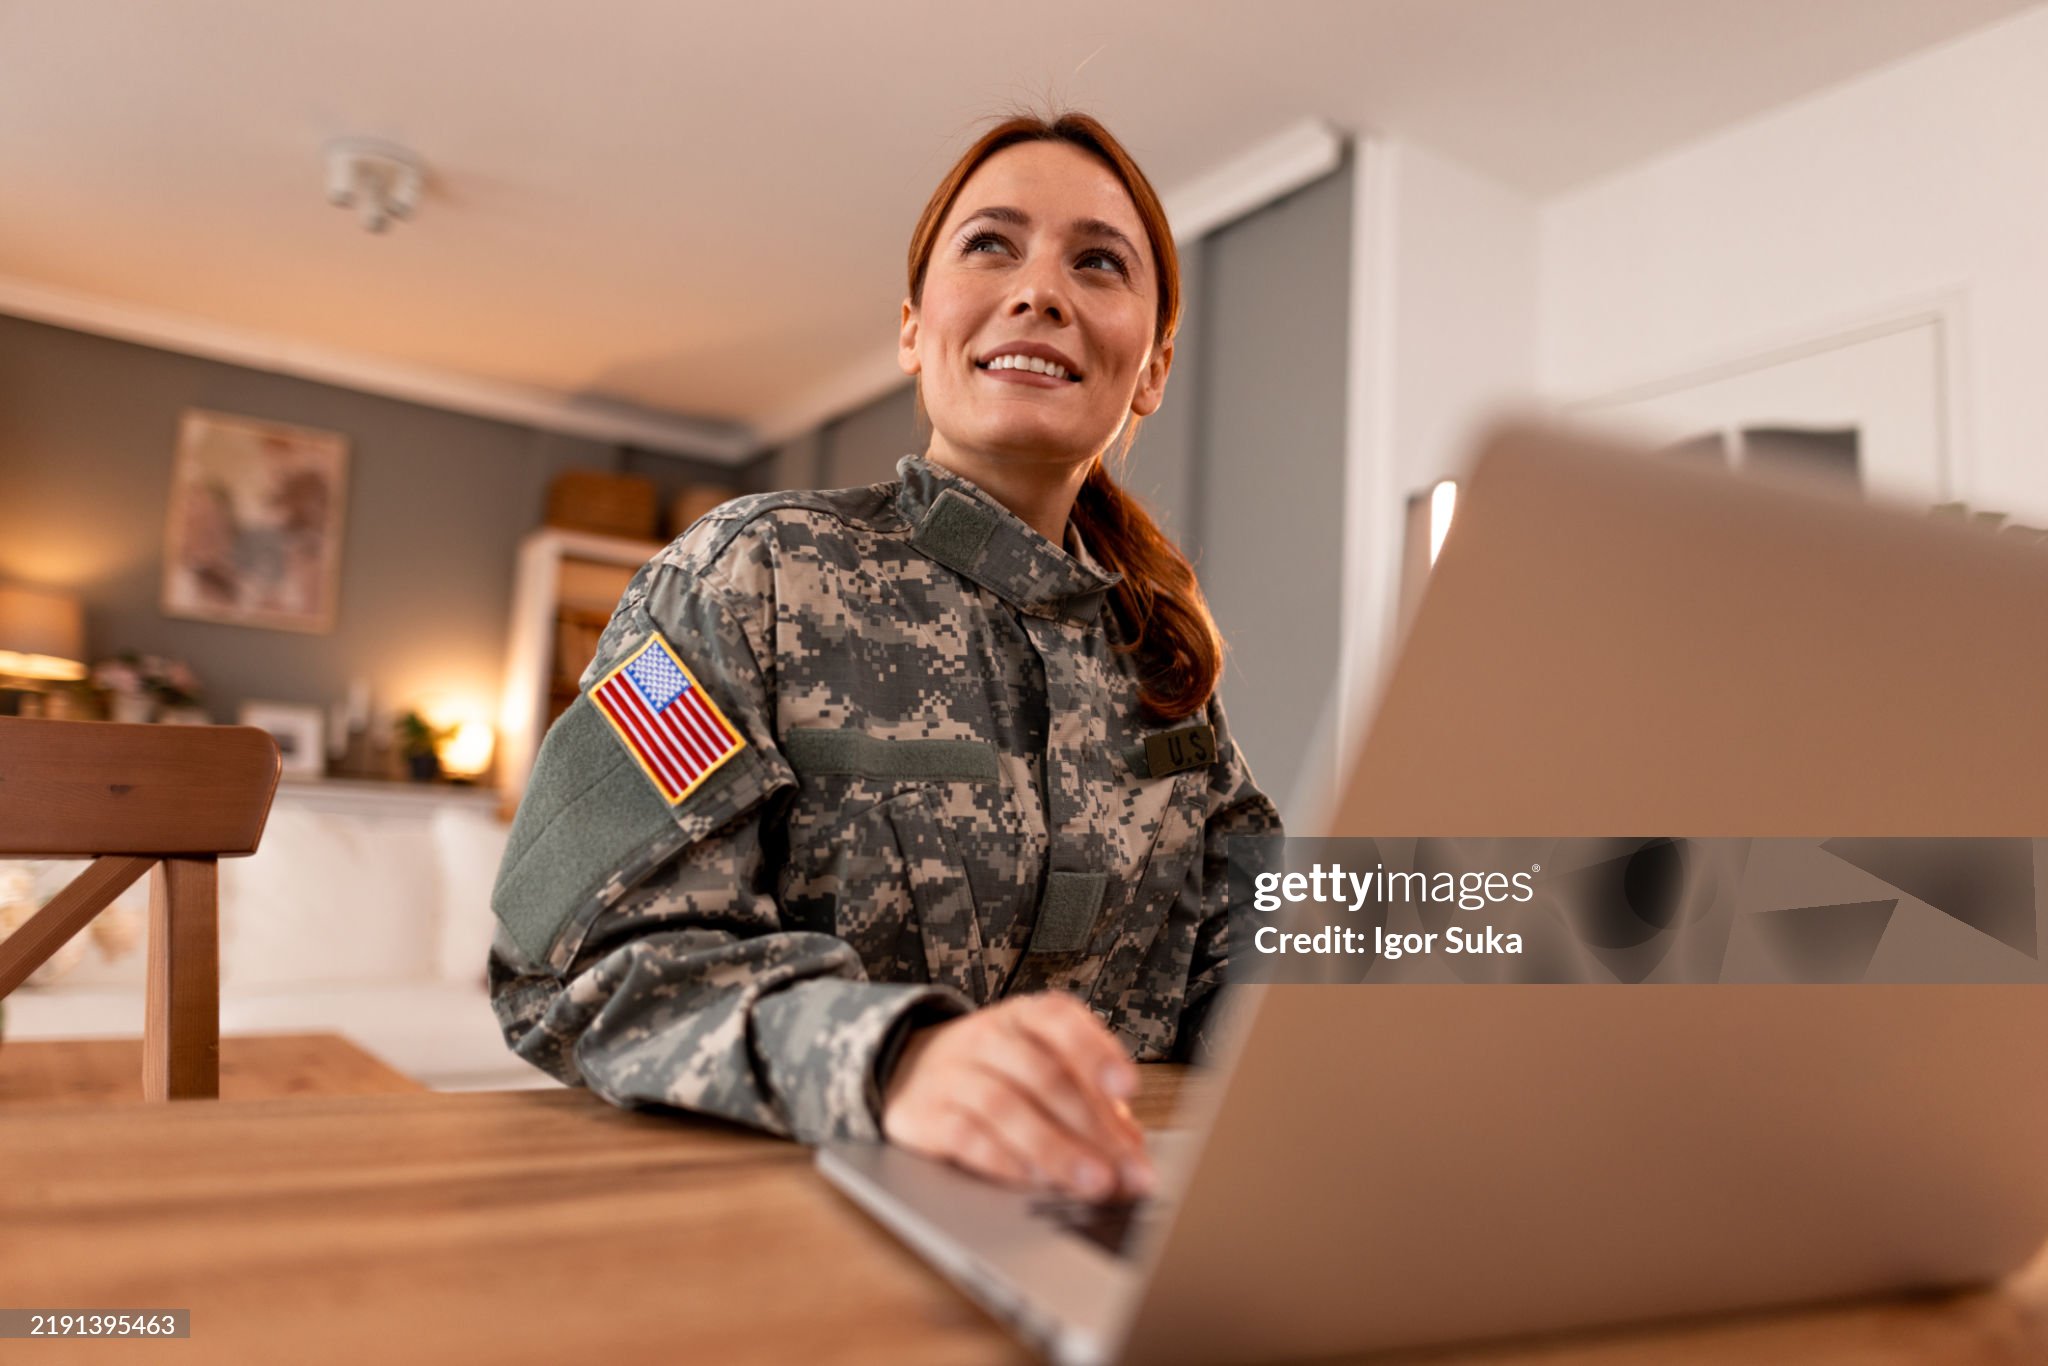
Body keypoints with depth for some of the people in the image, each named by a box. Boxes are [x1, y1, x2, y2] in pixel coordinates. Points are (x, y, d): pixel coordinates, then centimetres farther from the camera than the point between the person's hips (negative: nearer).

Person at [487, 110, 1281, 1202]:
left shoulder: (1158, 647, 10)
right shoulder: (754, 571, -6)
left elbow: (1219, 969, 9)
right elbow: (583, 959, -15)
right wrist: (891, 1059, -33)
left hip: (1101, 1233, 3)